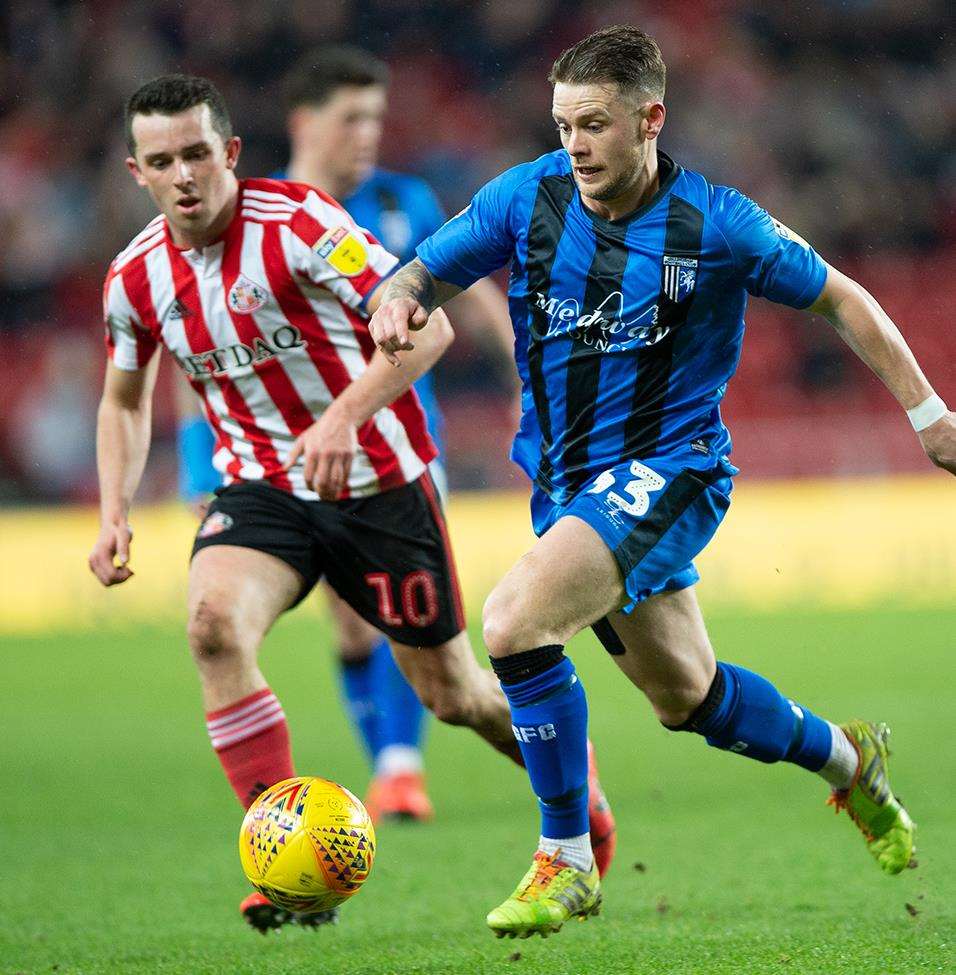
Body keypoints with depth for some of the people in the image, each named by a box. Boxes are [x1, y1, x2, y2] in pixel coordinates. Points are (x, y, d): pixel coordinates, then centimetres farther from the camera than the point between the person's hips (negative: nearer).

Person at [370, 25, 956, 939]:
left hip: (667, 470, -5)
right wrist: (398, 304, -26)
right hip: (565, 480, 5)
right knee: (686, 697, 19)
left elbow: (838, 299, -1)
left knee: (514, 620, -27)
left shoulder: (716, 225, -14)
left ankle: (564, 862, -13)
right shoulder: (526, 197, -6)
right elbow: (424, 273, -1)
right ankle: (846, 758, 48)